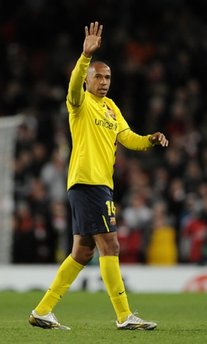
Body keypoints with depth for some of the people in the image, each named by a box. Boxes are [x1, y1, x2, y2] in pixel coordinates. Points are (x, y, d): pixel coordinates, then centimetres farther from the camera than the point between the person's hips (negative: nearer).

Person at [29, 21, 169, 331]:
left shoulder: (110, 106, 19)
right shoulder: (81, 102, -4)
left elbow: (127, 137, 16)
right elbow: (75, 85, -26)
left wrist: (151, 140, -4)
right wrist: (86, 56, -43)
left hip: (102, 183, 9)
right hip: (87, 180, -9)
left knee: (82, 252, 10)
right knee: (109, 245, -11)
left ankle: (42, 311, 15)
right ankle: (124, 316, -11)